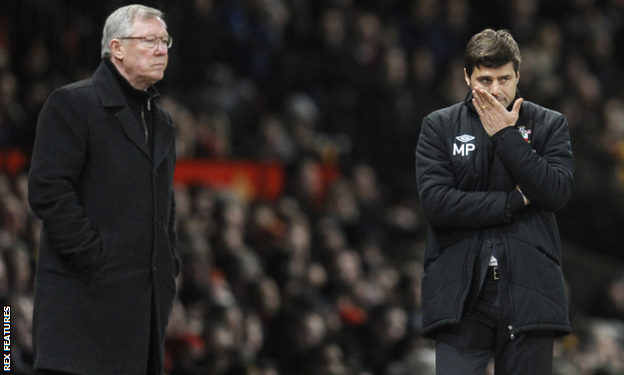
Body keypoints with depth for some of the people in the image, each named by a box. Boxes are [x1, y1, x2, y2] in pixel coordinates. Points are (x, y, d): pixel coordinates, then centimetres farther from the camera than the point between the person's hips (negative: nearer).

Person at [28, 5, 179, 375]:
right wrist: (92, 257, -16)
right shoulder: (73, 104, -4)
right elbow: (48, 190, -13)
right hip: (89, 294, -8)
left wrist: (169, 268, 15)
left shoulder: (161, 121, 21)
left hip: (148, 298, 8)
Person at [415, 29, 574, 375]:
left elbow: (557, 191, -5)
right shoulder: (439, 126, 9)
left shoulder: (549, 125, 11)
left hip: (528, 293, 1)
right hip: (461, 293, -1)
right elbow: (435, 202, -4)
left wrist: (506, 136, -5)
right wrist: (515, 201, -4)